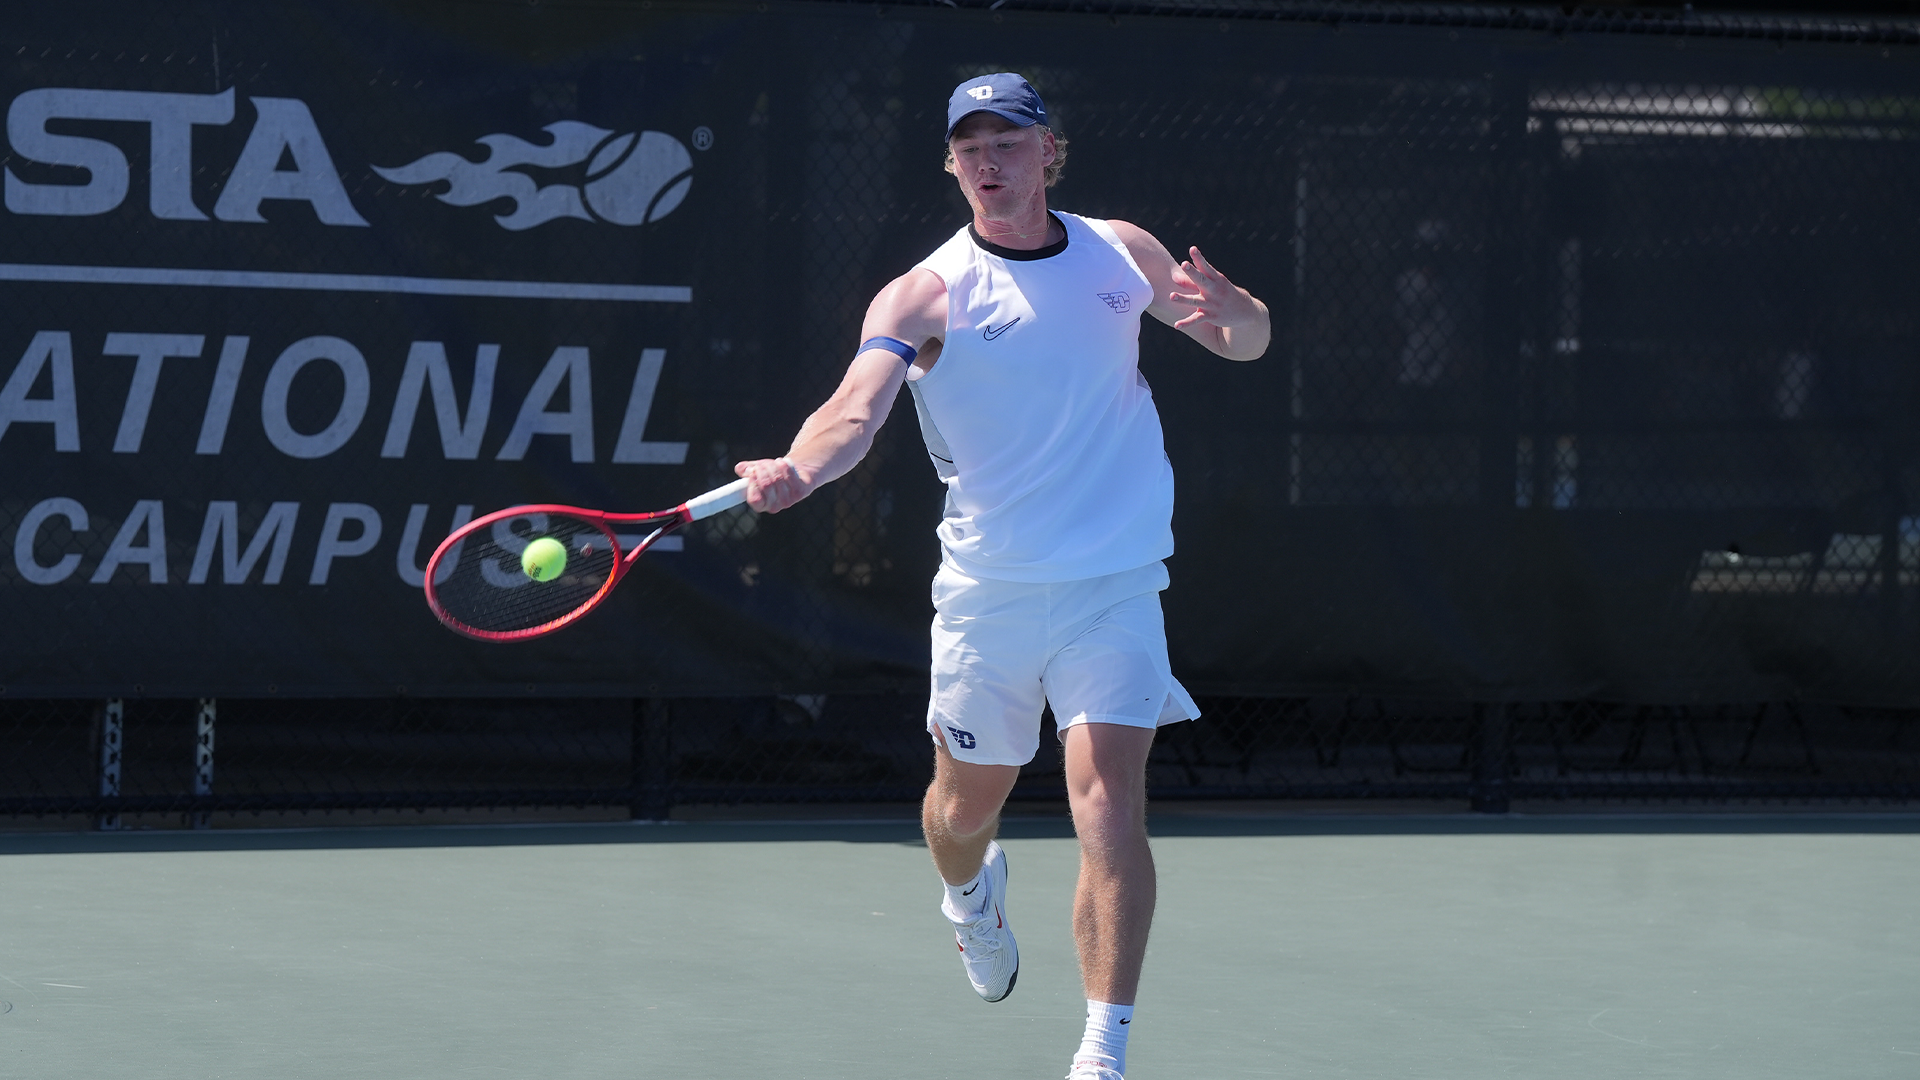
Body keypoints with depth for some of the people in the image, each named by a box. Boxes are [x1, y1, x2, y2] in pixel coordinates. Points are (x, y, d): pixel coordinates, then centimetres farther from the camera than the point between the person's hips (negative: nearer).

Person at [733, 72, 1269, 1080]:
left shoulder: (1120, 253, 4)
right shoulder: (924, 296, -8)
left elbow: (1248, 342, 15)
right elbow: (857, 408, -24)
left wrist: (1228, 307, -11)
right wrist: (797, 470, -46)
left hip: (1114, 586, 0)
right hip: (987, 589, 0)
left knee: (1110, 806, -15)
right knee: (968, 801, 14)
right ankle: (972, 892, 53)